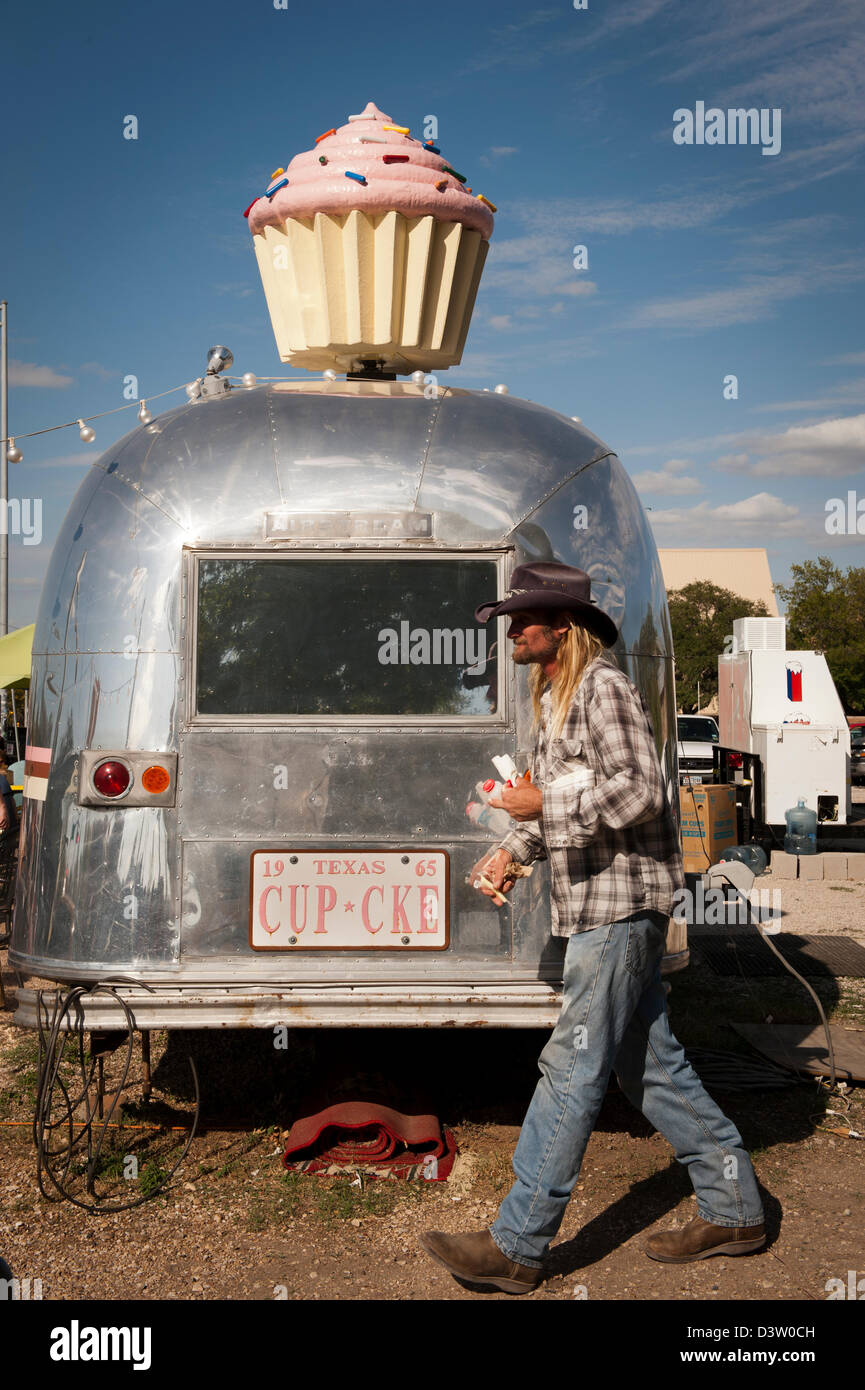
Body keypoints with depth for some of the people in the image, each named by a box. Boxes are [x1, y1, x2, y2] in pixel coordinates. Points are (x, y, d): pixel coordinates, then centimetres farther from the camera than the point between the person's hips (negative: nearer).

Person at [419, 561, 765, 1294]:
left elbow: (640, 793, -22)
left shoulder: (604, 689, -13)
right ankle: (733, 1210, 24)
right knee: (648, 1063, 14)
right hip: (600, 907, 10)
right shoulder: (557, 699, 17)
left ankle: (516, 1246, -1)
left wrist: (544, 803, -19)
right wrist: (514, 848, 8)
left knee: (573, 1069, -6)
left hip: (620, 908, -10)